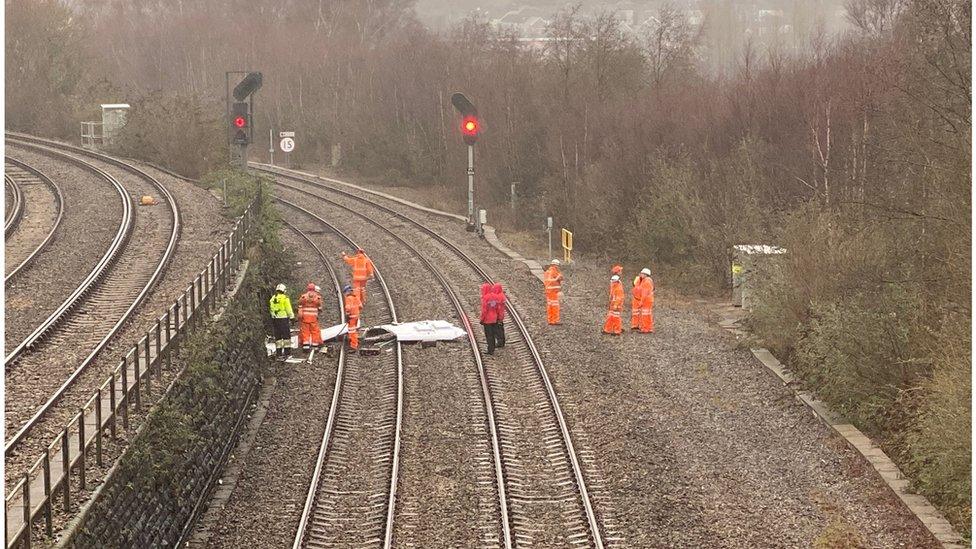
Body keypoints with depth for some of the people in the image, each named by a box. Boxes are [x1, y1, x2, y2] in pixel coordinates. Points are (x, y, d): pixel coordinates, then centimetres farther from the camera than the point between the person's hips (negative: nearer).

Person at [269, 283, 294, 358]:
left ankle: (279, 352, 8)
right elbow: (289, 309, -9)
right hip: (283, 318, -5)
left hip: (275, 319, 5)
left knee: (278, 336, 9)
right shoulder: (285, 298, -9)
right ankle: (287, 352, 2)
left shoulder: (272, 299, 8)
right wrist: (291, 316, 0)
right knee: (286, 335, 3)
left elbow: (271, 309, 10)